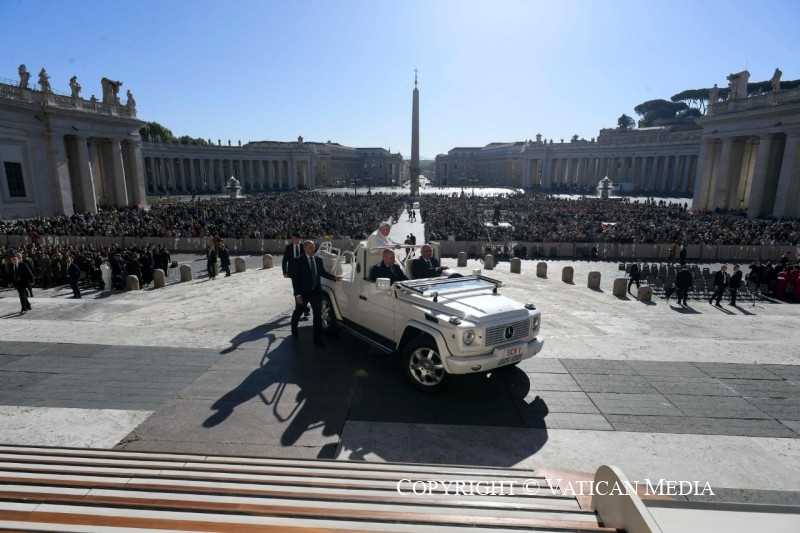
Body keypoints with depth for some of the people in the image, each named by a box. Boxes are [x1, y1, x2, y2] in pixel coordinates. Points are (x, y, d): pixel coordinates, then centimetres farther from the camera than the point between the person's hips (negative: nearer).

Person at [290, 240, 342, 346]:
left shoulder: (318, 260, 1)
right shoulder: (299, 261, -13)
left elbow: (323, 272, 14)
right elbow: (295, 279, -14)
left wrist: (334, 277, -1)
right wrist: (297, 294, -18)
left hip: (316, 292, 3)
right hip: (303, 292, -3)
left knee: (318, 315, 0)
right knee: (298, 312, 19)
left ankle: (317, 339, 7)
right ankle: (294, 330, 48)